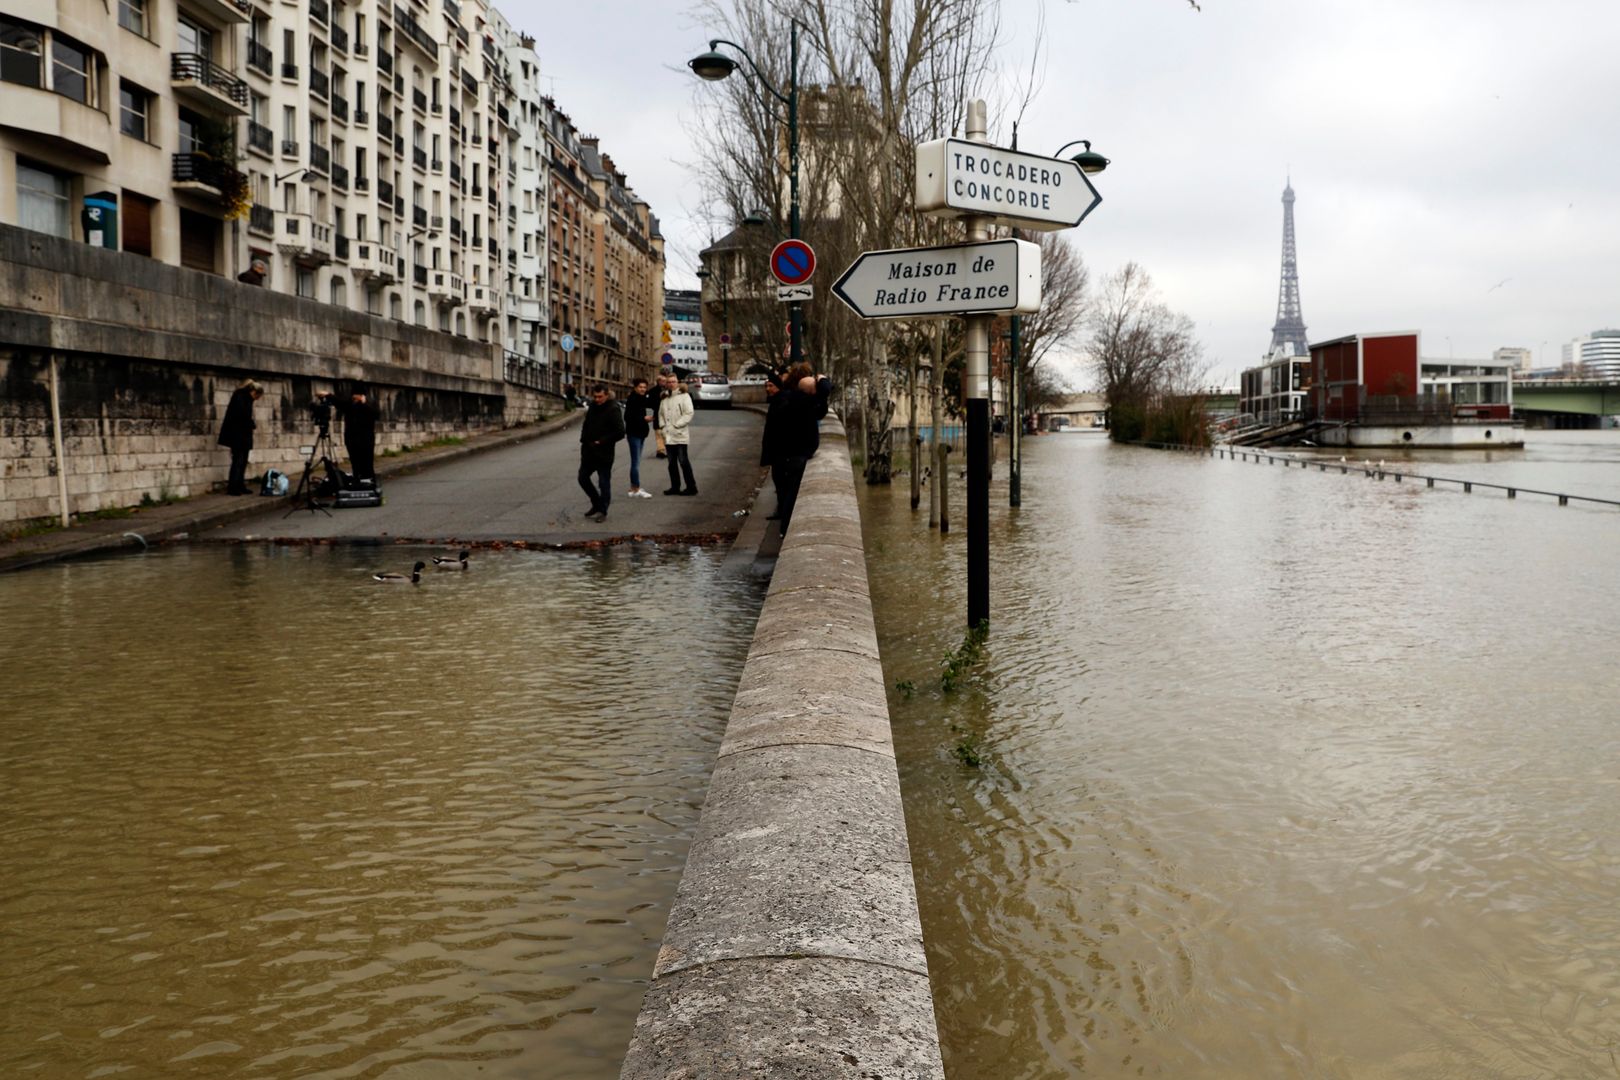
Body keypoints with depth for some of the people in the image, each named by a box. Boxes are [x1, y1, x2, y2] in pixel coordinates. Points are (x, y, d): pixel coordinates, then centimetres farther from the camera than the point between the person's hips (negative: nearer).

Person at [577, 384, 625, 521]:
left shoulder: (613, 409, -13)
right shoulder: (592, 406, 8)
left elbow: (620, 432, -18)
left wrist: (601, 441, -16)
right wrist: (584, 439, 6)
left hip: (603, 453, -8)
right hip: (589, 451, 8)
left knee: (604, 482, -1)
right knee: (583, 478, 14)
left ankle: (602, 511, 9)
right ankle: (597, 504, 29)